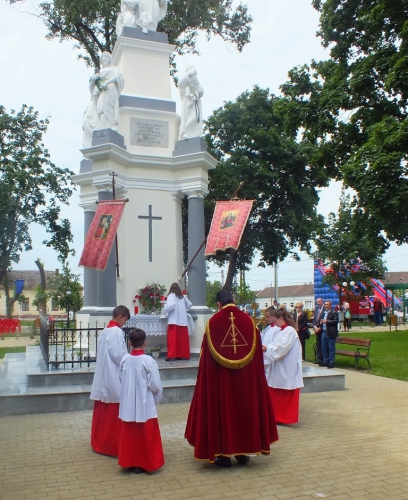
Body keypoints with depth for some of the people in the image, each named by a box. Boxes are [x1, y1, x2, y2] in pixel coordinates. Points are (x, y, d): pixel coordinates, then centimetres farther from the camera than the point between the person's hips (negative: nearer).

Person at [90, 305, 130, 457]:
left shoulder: (105, 331, 11)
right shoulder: (116, 331, -16)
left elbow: (105, 353, 13)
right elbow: (118, 354, -21)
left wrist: (126, 361, 9)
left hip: (103, 378, 9)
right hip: (114, 378, -9)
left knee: (103, 411, 15)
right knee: (114, 413, 0)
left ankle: (99, 442, 25)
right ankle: (113, 445, 8)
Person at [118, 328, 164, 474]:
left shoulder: (124, 360, -3)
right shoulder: (148, 361, -16)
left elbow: (121, 380, 6)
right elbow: (155, 385, -12)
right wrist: (158, 397, 6)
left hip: (127, 406, 4)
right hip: (144, 406, -4)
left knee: (129, 435, 15)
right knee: (145, 436, 9)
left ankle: (129, 462, 24)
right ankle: (143, 464, 17)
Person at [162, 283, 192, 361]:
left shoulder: (171, 296, -5)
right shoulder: (183, 296, 10)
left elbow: (170, 305, -21)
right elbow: (189, 305, 19)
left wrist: (164, 311, -6)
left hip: (174, 321, -5)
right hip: (183, 320, 5)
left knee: (172, 338, -4)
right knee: (182, 338, 9)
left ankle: (171, 355, -9)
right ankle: (184, 355, 14)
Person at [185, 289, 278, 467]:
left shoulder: (213, 322, -9)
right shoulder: (248, 320, -3)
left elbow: (206, 355, -6)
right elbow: (257, 353, 1)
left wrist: (207, 377, 4)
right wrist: (253, 372, 12)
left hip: (220, 377, -2)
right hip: (246, 377, 2)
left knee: (222, 411, 9)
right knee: (245, 409, 15)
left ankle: (224, 454, 14)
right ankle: (243, 452, 23)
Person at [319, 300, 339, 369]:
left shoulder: (334, 312, -7)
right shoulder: (324, 312, 18)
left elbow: (336, 321, -17)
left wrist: (327, 321, -19)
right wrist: (321, 322, 8)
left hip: (330, 333, -8)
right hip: (324, 332, 8)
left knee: (331, 348, -2)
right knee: (324, 348, 11)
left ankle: (331, 362, 3)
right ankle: (325, 361, 20)